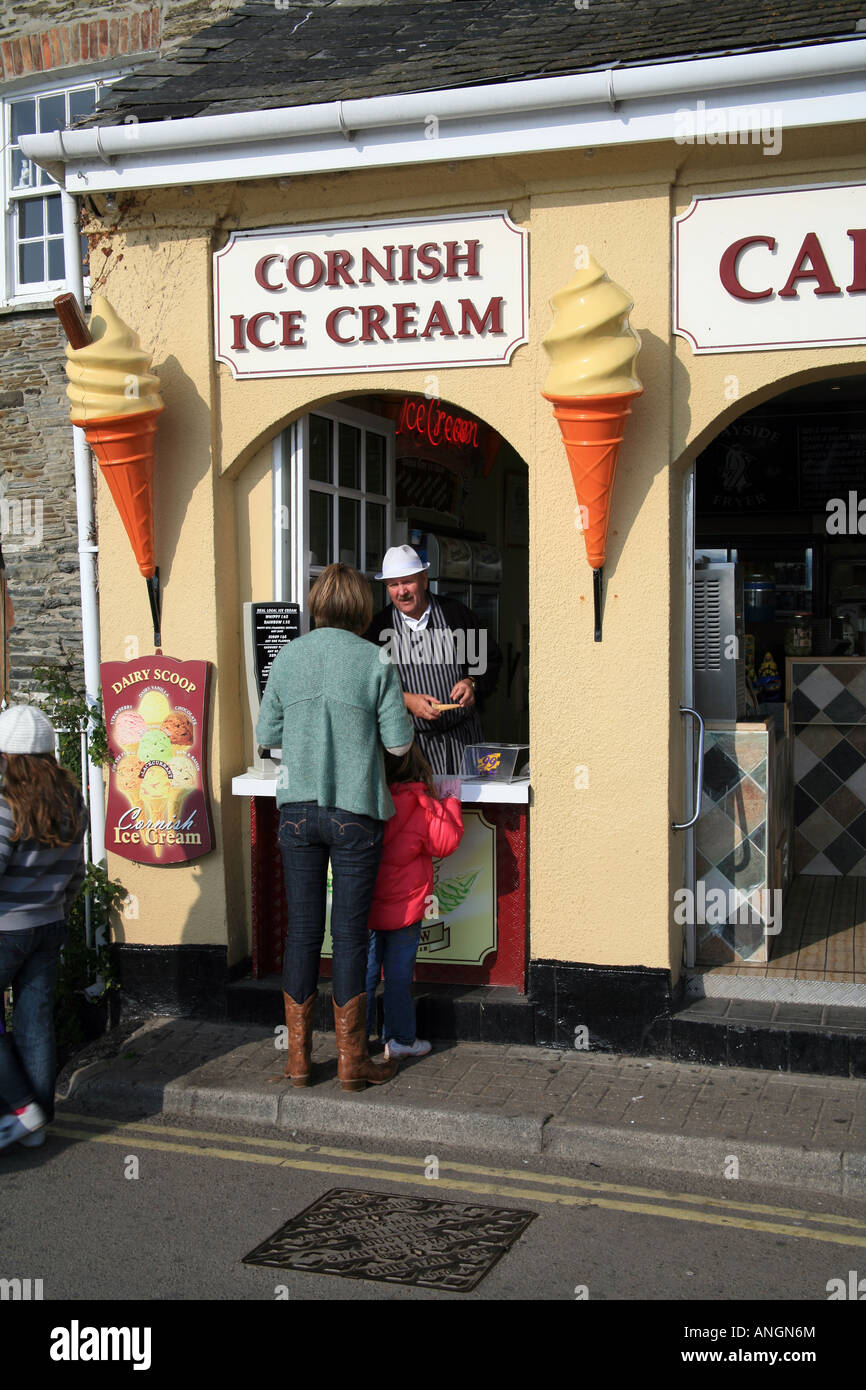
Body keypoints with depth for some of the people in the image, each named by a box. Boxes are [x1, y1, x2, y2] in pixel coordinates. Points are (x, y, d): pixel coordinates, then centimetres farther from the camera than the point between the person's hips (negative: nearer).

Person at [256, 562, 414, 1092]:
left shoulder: (287, 658, 3)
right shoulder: (375, 662, -6)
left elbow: (266, 734, 8)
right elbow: (399, 741, -5)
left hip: (298, 809, 3)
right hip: (356, 811, -3)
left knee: (303, 930, 10)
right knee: (350, 934, 4)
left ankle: (299, 1057, 17)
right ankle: (352, 1059, 12)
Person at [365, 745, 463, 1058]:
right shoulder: (422, 806, -16)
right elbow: (445, 842, -6)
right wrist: (451, 803, 5)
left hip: (365, 906, 3)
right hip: (402, 908, -3)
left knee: (364, 970, 14)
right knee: (398, 974, 8)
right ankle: (400, 1039, 17)